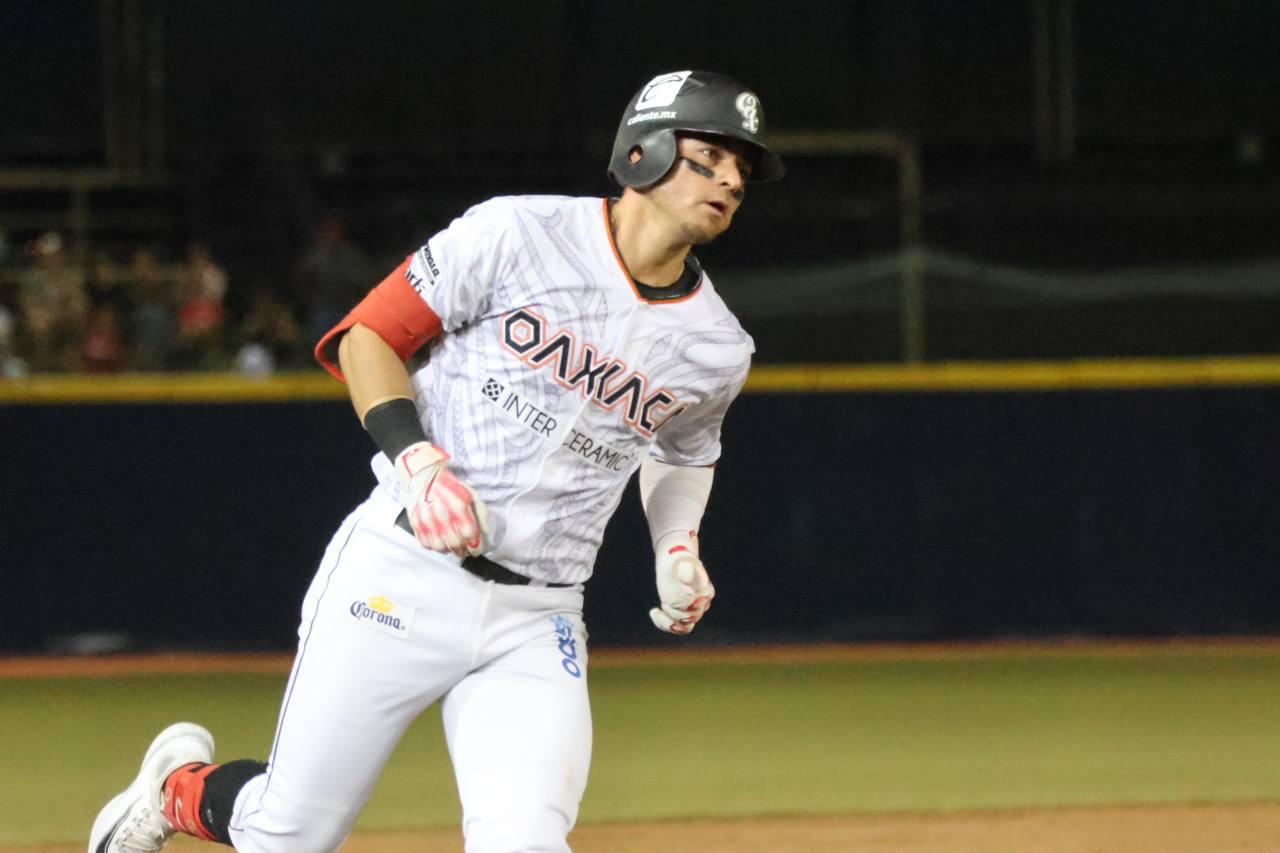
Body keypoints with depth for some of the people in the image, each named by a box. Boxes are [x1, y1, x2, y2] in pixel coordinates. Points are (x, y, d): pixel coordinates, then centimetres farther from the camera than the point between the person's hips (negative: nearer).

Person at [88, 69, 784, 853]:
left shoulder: (718, 352, 5)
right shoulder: (518, 235, -8)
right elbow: (366, 337, -3)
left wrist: (678, 547, 8)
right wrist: (417, 458, -17)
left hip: (536, 624, 3)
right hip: (402, 576, -3)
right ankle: (181, 785, 37)